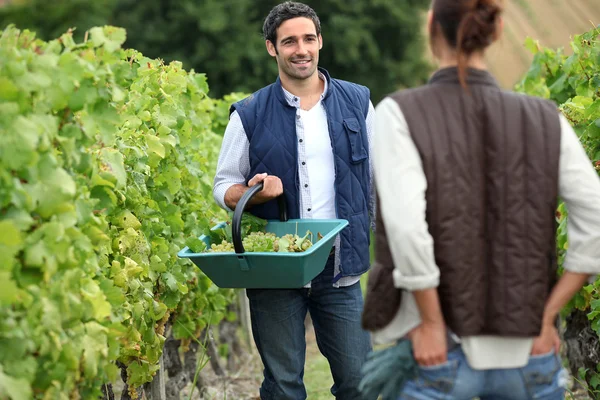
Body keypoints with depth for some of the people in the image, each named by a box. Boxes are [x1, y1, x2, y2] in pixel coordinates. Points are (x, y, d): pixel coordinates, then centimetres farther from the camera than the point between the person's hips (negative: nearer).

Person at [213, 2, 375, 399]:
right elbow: (224, 187, 4)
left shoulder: (356, 102, 5)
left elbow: (379, 177, 10)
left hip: (341, 270, 1)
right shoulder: (250, 115, 0)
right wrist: (253, 193, -17)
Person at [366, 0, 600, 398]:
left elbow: (405, 223, -22)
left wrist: (432, 324, -12)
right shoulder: (544, 119, 1)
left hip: (440, 351, -3)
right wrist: (546, 317, -2)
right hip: (527, 353, 3)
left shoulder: (400, 114, -9)